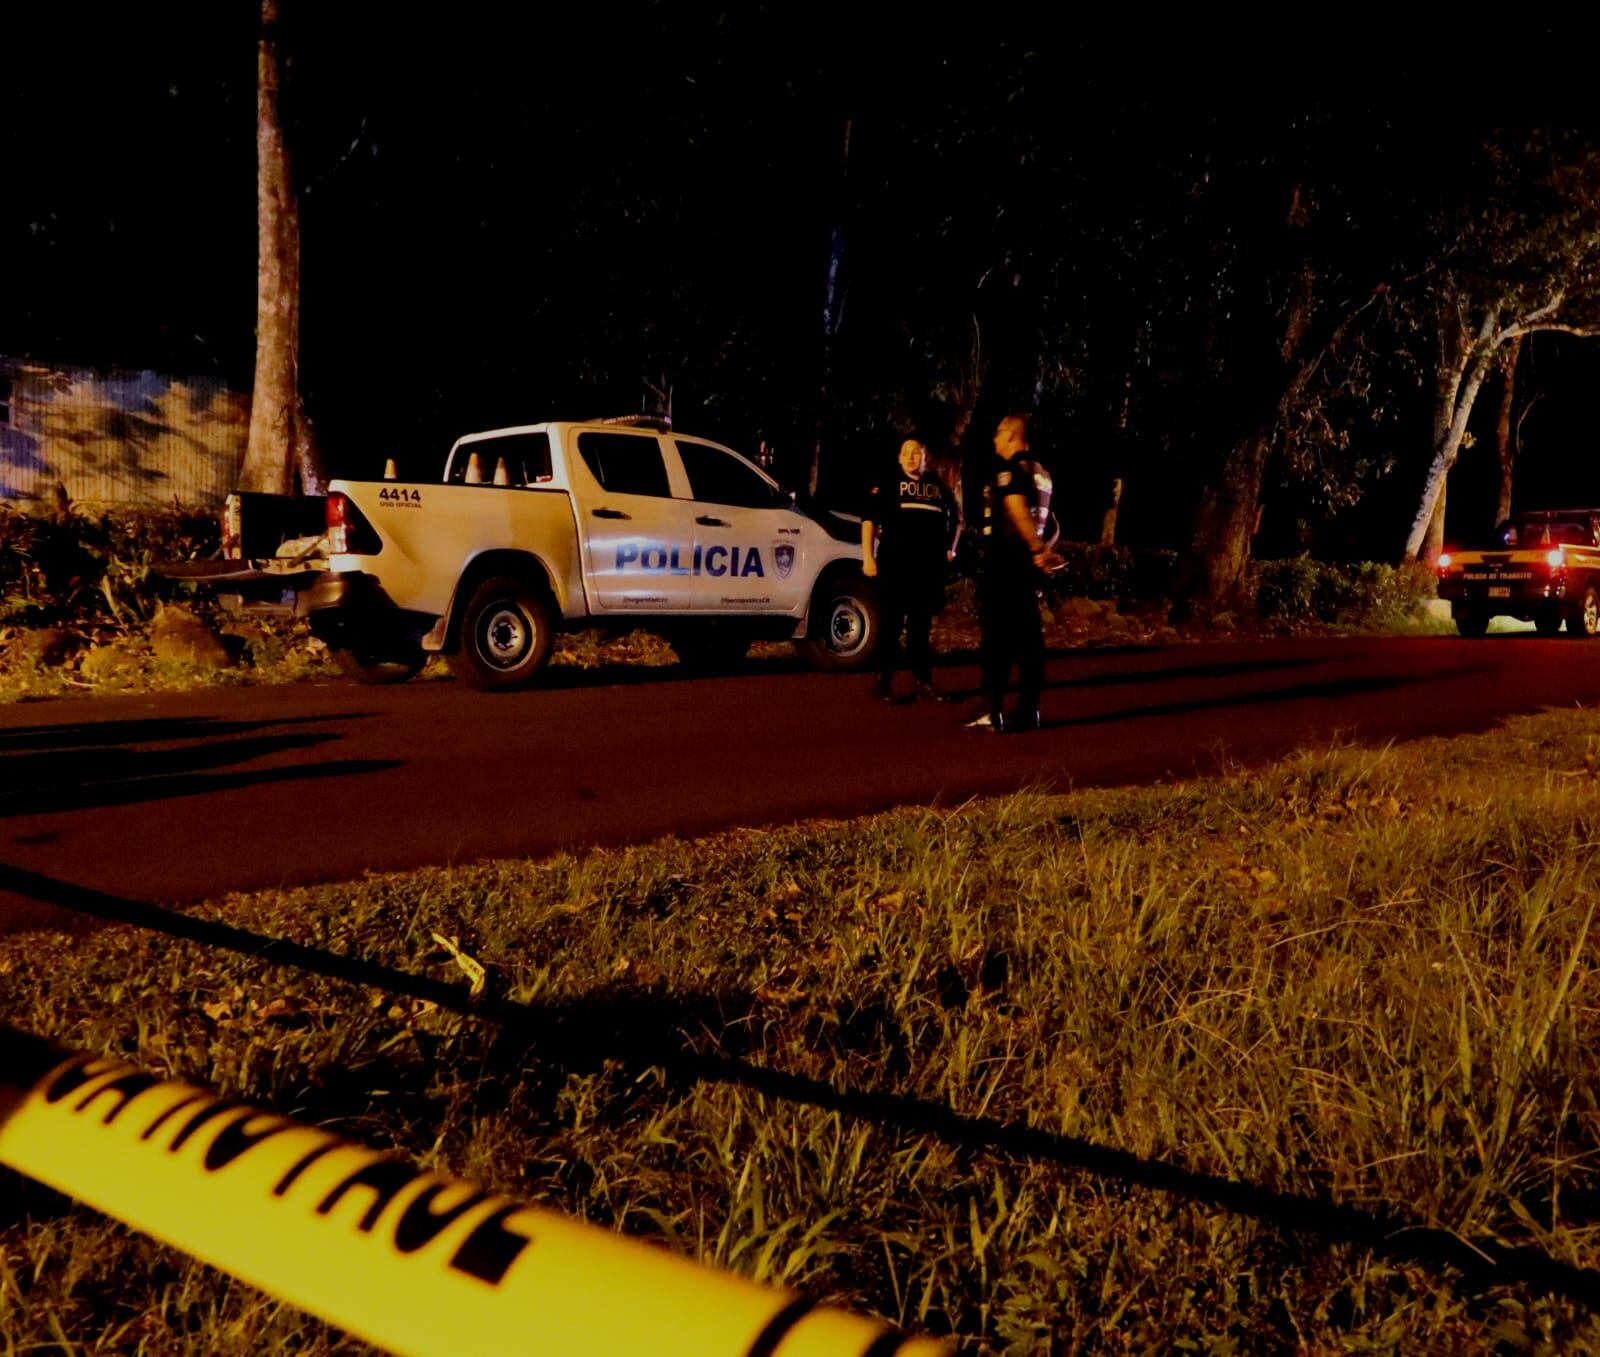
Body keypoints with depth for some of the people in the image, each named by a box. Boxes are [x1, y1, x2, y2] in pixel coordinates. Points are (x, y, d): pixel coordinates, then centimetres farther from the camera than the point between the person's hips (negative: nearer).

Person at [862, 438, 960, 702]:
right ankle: (883, 681, 2)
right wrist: (868, 557, -10)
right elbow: (869, 519, -2)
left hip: (929, 567, 4)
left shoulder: (938, 486, 14)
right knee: (891, 624, -2)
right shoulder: (889, 485, 4)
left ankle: (923, 681, 14)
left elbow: (955, 520, 27)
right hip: (895, 565, -4)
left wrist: (950, 549, 14)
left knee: (921, 626, 10)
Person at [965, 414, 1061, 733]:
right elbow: (1041, 518, 17)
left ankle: (993, 713, -6)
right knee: (1029, 638, 7)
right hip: (1026, 562, 8)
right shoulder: (1040, 472, 16)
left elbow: (1017, 509, -22)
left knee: (997, 638, -6)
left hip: (1002, 563, -8)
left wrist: (1039, 550, -22)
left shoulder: (1008, 468, -10)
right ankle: (1028, 711, 8)